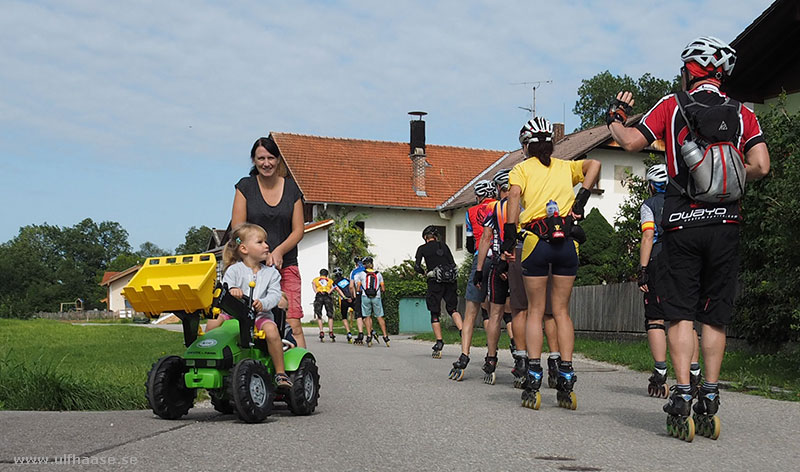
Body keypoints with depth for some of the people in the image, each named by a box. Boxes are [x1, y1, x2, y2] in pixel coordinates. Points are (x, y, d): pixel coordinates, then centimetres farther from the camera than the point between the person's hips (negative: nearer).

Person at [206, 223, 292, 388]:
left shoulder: (271, 273, 10)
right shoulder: (234, 270, 6)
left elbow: (275, 294, -2)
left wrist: (263, 303, -24)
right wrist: (231, 291, -32)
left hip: (260, 314, 0)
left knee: (271, 330, -30)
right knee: (213, 322, -24)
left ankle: (280, 372, -19)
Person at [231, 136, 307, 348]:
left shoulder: (292, 189, 9)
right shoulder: (245, 187, 4)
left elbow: (298, 230, 7)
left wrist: (278, 252, -11)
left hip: (285, 265, 1)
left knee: (293, 324, -9)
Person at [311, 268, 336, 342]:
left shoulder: (315, 279, 24)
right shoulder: (330, 280, 24)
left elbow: (313, 285, 4)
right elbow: (333, 287, 6)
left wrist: (316, 292, -6)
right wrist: (329, 292, -6)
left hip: (319, 296, 0)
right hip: (328, 296, 0)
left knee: (319, 316, 4)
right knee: (330, 316, 6)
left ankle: (321, 332, -11)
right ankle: (331, 332, -6)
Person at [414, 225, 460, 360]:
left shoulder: (422, 248, 5)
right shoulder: (443, 245, 14)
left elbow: (417, 267, -4)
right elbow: (453, 264, 8)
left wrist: (424, 273, 15)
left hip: (435, 283, -3)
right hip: (450, 281, 3)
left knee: (435, 314, 3)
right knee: (452, 309, 13)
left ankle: (439, 342, -7)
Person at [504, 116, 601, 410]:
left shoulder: (522, 169, 10)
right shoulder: (565, 167, 19)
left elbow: (514, 195, -9)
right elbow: (593, 164, 1)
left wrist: (509, 237, -12)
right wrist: (582, 199, -2)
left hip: (535, 242, -2)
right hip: (567, 242, 2)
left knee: (535, 311, 5)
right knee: (562, 311, 9)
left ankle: (533, 383, -1)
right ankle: (566, 381, 3)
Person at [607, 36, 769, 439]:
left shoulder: (673, 105, 3)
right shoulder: (742, 114, 8)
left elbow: (632, 142, -2)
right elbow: (760, 166, -4)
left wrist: (614, 117, 18)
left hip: (682, 224, -2)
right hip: (725, 224, 2)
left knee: (681, 313, 2)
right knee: (715, 315, 9)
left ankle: (682, 396, -7)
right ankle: (709, 400, 8)